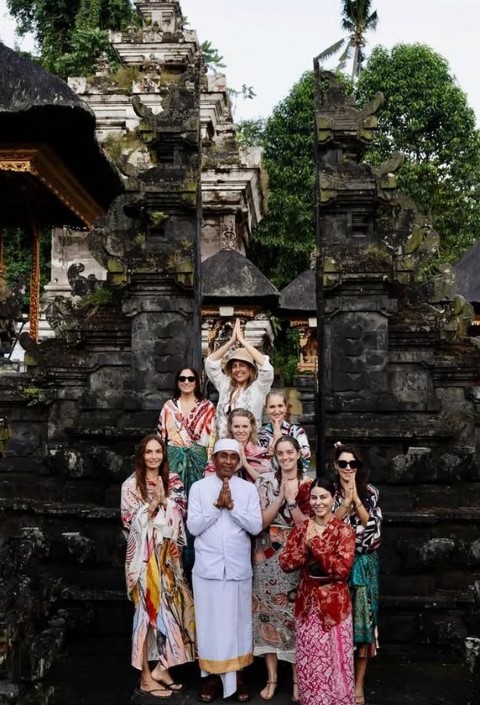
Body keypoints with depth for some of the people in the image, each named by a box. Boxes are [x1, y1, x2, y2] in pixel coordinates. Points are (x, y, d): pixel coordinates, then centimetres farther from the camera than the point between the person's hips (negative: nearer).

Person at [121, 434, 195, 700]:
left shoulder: (173, 482, 9)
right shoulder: (131, 485, -3)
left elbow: (180, 516, 7)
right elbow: (130, 521, -10)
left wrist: (164, 500, -10)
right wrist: (154, 503, -18)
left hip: (168, 555, 5)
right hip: (143, 556, -4)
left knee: (171, 606, 4)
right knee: (148, 609, -2)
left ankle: (162, 668, 18)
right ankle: (146, 677, 7)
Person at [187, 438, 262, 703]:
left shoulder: (248, 489, 3)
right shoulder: (199, 487, 0)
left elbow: (256, 526, -5)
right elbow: (193, 526, -6)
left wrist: (232, 506, -15)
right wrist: (217, 505, -15)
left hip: (238, 568, 1)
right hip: (207, 567, -1)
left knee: (237, 620, 8)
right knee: (209, 621, 6)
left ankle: (236, 675, 21)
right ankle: (211, 674, 19)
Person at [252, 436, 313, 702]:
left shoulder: (309, 484, 0)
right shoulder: (265, 481, 0)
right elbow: (261, 521, -6)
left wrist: (292, 499, -16)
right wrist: (281, 498, -16)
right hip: (268, 555, 1)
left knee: (297, 614, 4)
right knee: (270, 612, 5)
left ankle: (297, 679, 19)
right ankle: (272, 678, 18)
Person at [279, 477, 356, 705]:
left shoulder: (344, 530, -8)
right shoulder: (301, 528, 3)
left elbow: (342, 569, -19)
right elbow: (285, 563, -4)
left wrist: (315, 543, -19)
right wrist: (305, 545, -17)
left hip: (334, 602, -3)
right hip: (307, 601, 3)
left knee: (335, 658, 3)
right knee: (309, 660, 11)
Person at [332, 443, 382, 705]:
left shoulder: (370, 492, 2)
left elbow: (372, 525, -9)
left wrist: (356, 498, -17)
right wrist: (346, 500, -19)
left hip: (363, 565, 0)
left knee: (362, 620, 2)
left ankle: (359, 684, 13)